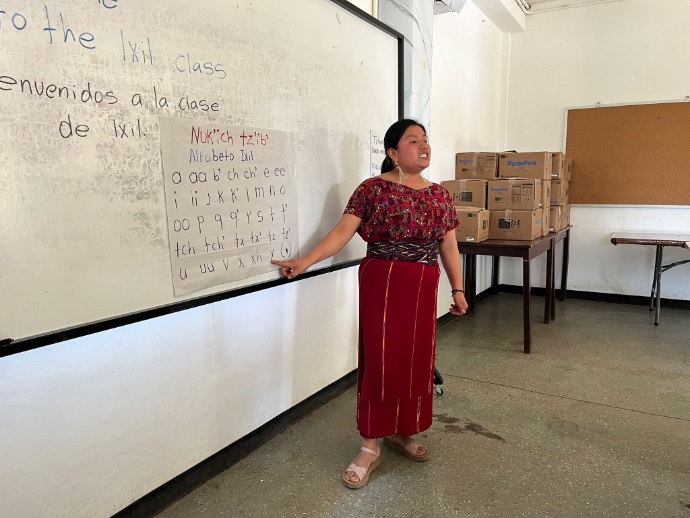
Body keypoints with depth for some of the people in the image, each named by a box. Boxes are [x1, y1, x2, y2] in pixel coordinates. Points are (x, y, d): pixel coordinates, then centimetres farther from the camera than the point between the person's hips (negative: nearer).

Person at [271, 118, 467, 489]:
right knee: (380, 360, -2)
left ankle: (402, 432, 31)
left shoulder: (439, 194, 11)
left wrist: (457, 289, 10)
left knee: (417, 359, 11)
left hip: (424, 288, 5)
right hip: (382, 284, -5)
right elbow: (343, 231, -11)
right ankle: (369, 447, 12)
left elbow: (448, 245, 13)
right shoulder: (373, 189, -4)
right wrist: (306, 261, -20)